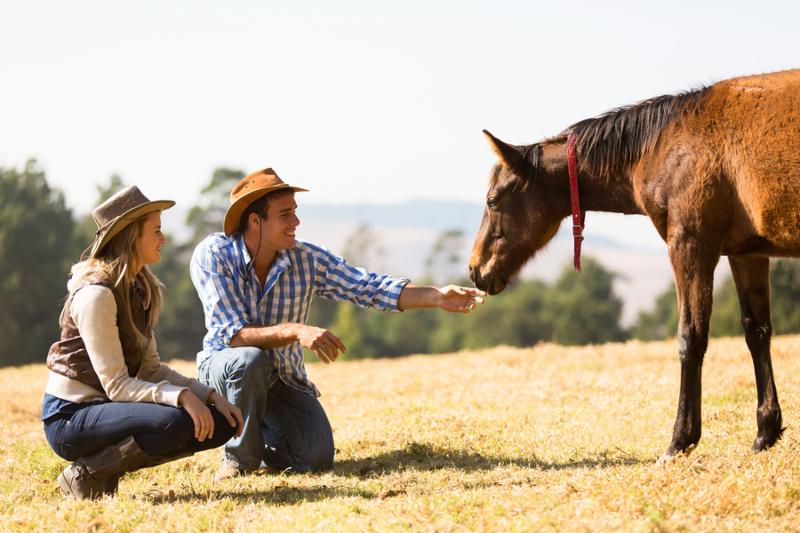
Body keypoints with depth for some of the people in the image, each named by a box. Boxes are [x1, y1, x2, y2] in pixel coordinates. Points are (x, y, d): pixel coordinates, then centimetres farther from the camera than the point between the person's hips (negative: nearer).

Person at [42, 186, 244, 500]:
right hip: (70, 416, -9)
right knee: (174, 422, -33)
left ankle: (109, 463, 3)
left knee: (221, 423, -1)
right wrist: (181, 396, -33)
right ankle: (89, 474, -13)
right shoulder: (97, 292, -18)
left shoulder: (139, 288, 11)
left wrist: (211, 395, -4)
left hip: (106, 407, 9)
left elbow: (151, 369, 8)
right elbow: (115, 384, -22)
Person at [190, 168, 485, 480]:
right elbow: (235, 335, -30)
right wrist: (295, 331, -45)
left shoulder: (308, 259, -12)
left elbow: (369, 288, -11)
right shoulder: (212, 255, -23)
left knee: (316, 459, -14)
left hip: (284, 376, 4)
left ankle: (265, 430, 20)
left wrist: (437, 297, -23)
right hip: (227, 364, -4)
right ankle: (240, 457, -14)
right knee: (250, 360, -39)